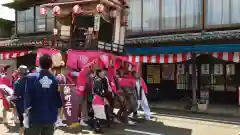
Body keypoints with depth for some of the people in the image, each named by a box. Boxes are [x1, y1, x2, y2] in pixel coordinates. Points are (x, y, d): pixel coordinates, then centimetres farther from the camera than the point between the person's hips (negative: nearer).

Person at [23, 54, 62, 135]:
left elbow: (28, 98, -12)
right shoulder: (56, 80, -4)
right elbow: (59, 101, -1)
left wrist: (26, 112, -3)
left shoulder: (31, 78, -10)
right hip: (50, 118, 2)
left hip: (35, 118, -2)